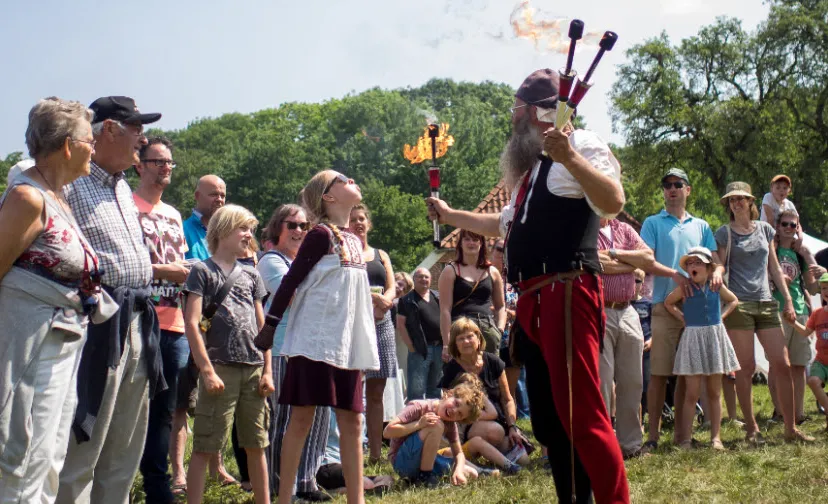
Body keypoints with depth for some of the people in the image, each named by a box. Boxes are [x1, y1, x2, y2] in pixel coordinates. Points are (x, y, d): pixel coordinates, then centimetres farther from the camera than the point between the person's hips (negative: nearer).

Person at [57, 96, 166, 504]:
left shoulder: (123, 188, 19)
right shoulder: (69, 183, -9)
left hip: (136, 325, 9)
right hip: (97, 326, -9)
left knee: (124, 455, 13)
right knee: (80, 451, -5)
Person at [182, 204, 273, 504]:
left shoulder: (251, 275, 17)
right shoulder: (203, 271, 1)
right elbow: (192, 323, -7)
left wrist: (267, 371, 9)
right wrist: (207, 370, -14)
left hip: (254, 369, 5)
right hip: (221, 368, -5)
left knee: (256, 446, 9)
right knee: (204, 447, -5)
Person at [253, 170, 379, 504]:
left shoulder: (354, 241, 15)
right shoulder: (321, 235, -7)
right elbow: (290, 283, -9)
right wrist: (269, 327, -11)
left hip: (348, 343, 7)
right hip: (315, 339, -7)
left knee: (351, 422, 5)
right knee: (302, 418, -3)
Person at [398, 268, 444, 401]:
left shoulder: (439, 297, 15)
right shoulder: (407, 300, 1)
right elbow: (400, 324, -4)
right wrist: (411, 347, -11)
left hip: (440, 348, 5)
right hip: (420, 350, -5)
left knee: (435, 389, 13)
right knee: (416, 391, -6)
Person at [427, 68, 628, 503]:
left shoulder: (580, 144, -2)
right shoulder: (533, 165, 26)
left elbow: (613, 201, -21)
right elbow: (506, 225, 41)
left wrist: (569, 158, -32)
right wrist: (450, 215, 45)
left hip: (565, 293, -10)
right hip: (532, 300, 10)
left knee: (581, 416, -16)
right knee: (548, 420, 12)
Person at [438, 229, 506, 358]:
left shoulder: (492, 272, 16)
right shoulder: (451, 271, 5)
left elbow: (501, 306, 24)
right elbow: (445, 310, -1)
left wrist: (499, 330, 5)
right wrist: (446, 344, -9)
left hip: (488, 328, 4)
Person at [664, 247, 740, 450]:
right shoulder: (685, 287, -3)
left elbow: (734, 301, 18)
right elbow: (668, 303, 11)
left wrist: (721, 316, 4)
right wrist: (683, 318, 0)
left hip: (715, 338, 3)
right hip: (693, 338, -3)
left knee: (714, 392, 7)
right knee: (692, 393, -5)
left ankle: (715, 437, 13)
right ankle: (685, 439, -2)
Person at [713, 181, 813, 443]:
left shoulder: (765, 229, 14)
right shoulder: (724, 233, 2)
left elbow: (774, 267, 17)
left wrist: (788, 299, 11)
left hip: (766, 303, 4)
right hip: (738, 304, -4)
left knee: (783, 364, -1)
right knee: (746, 368, -3)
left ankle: (791, 428, 6)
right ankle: (751, 429, 5)